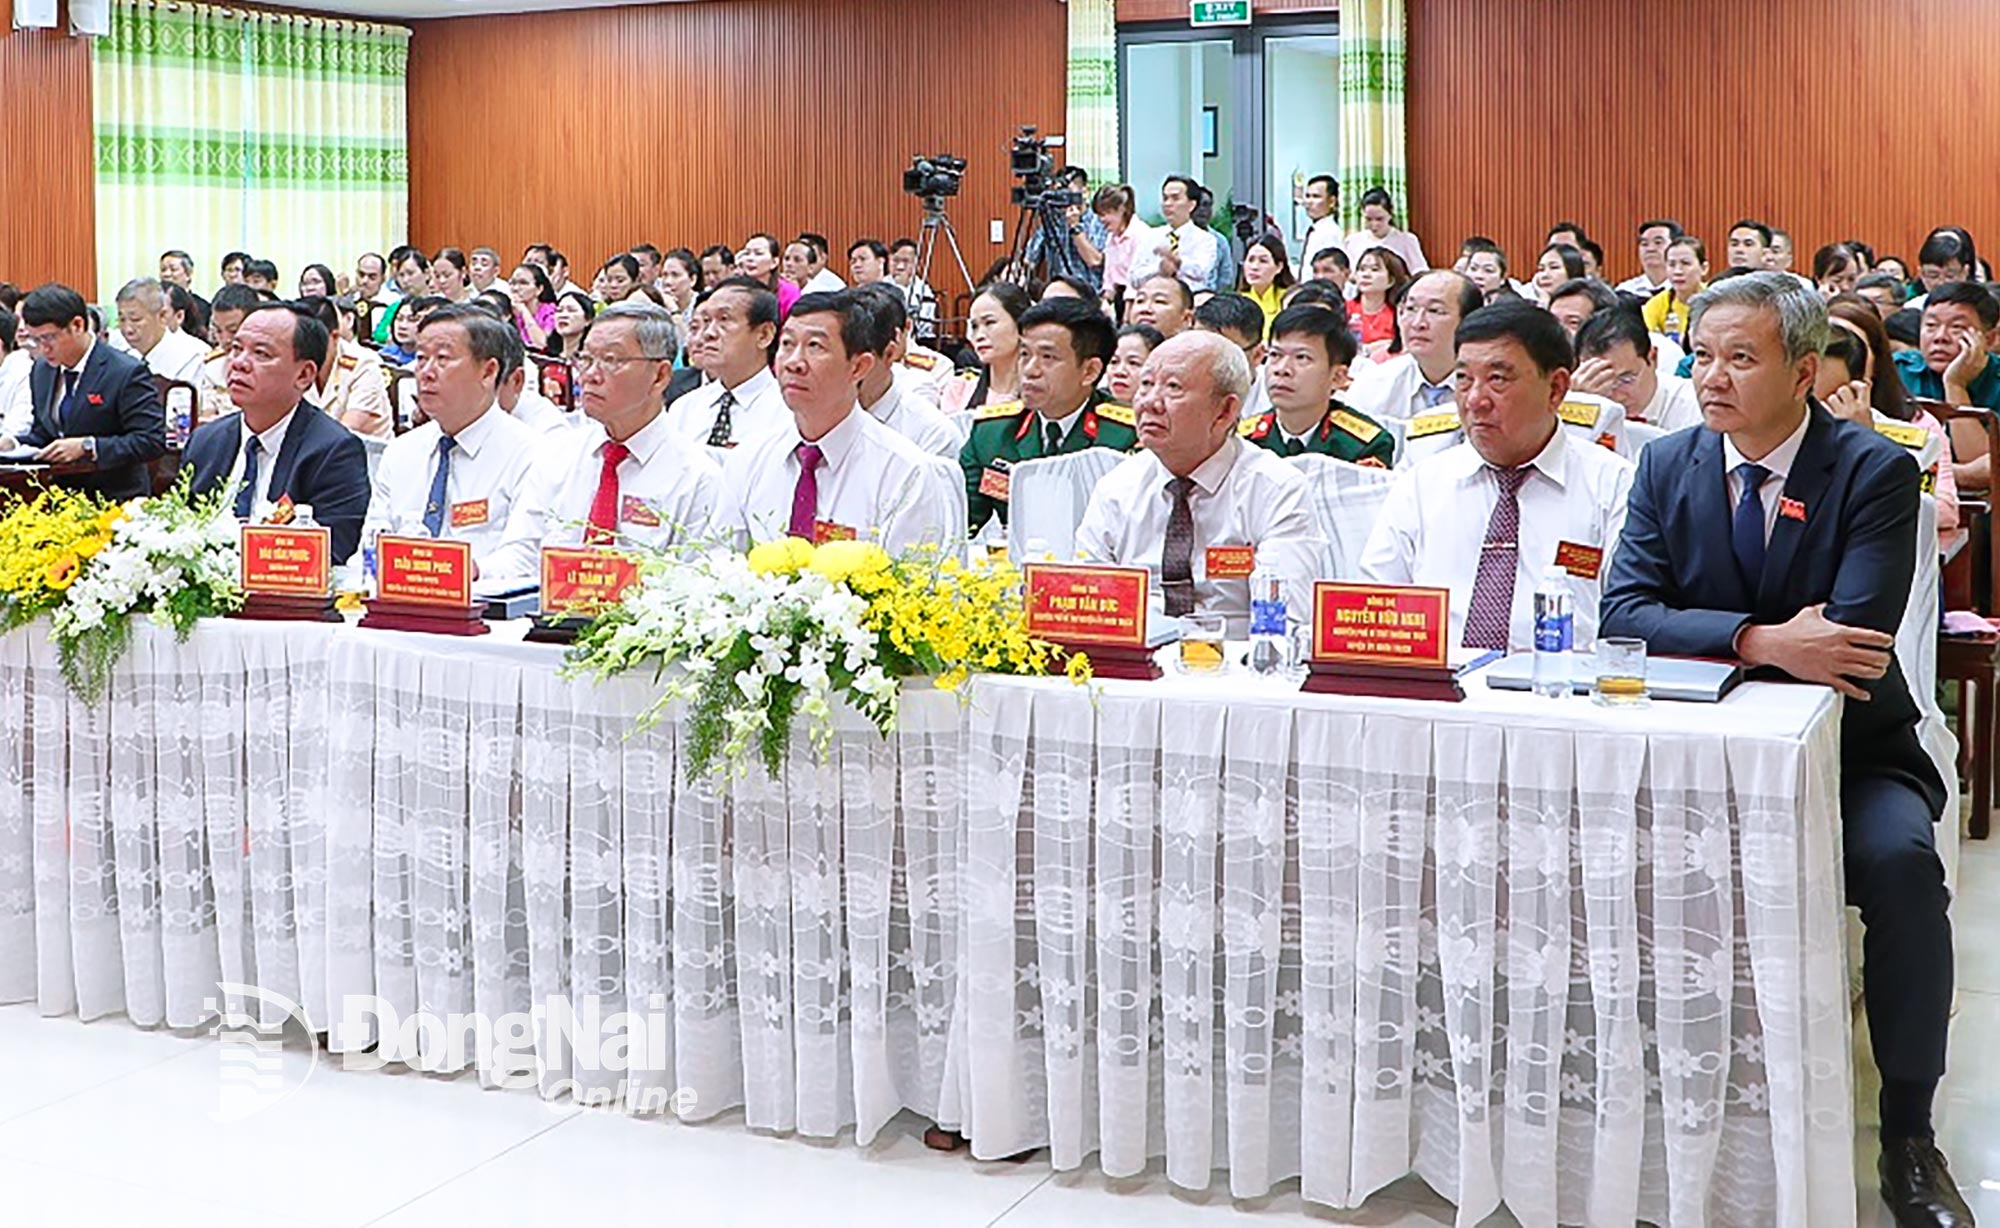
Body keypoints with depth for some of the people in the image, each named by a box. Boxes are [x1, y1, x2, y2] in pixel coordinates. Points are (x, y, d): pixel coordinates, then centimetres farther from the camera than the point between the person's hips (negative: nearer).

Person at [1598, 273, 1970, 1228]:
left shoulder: (1876, 472, -5)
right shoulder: (1667, 466, 4)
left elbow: (1853, 638, -17)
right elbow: (1622, 612, -9)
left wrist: (1705, 644, -16)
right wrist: (1758, 640, -23)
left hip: (1848, 753, -2)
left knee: (1898, 855, -31)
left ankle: (1908, 1136, -13)